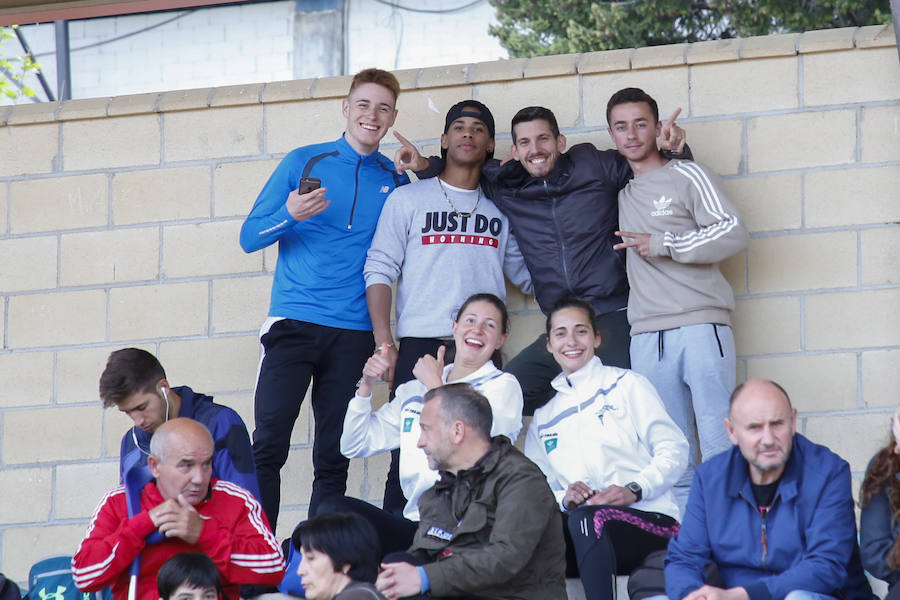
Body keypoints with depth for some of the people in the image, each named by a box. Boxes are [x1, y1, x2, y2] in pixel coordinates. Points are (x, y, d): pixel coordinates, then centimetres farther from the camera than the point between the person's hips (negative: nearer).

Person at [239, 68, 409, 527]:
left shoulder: (395, 182, 12)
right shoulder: (304, 162, 7)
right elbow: (250, 238, 5)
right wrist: (290, 216, -13)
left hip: (353, 333, 2)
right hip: (294, 322, -2)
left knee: (334, 457, 2)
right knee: (269, 444, -12)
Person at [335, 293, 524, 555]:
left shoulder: (503, 386, 7)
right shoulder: (414, 390, 22)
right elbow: (354, 446, 20)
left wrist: (435, 384, -4)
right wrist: (366, 385, 6)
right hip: (415, 521, 5)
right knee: (334, 509, -23)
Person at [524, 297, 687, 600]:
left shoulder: (626, 385, 12)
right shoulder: (543, 417, 25)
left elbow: (674, 450, 3)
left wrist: (633, 490, -13)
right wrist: (563, 498, -8)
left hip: (649, 520, -3)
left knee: (587, 516, -38)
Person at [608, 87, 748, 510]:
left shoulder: (687, 176, 6)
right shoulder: (617, 191, 19)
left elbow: (734, 234, -4)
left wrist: (662, 245, -6)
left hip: (701, 327, -4)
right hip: (647, 337, 4)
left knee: (722, 453, -10)